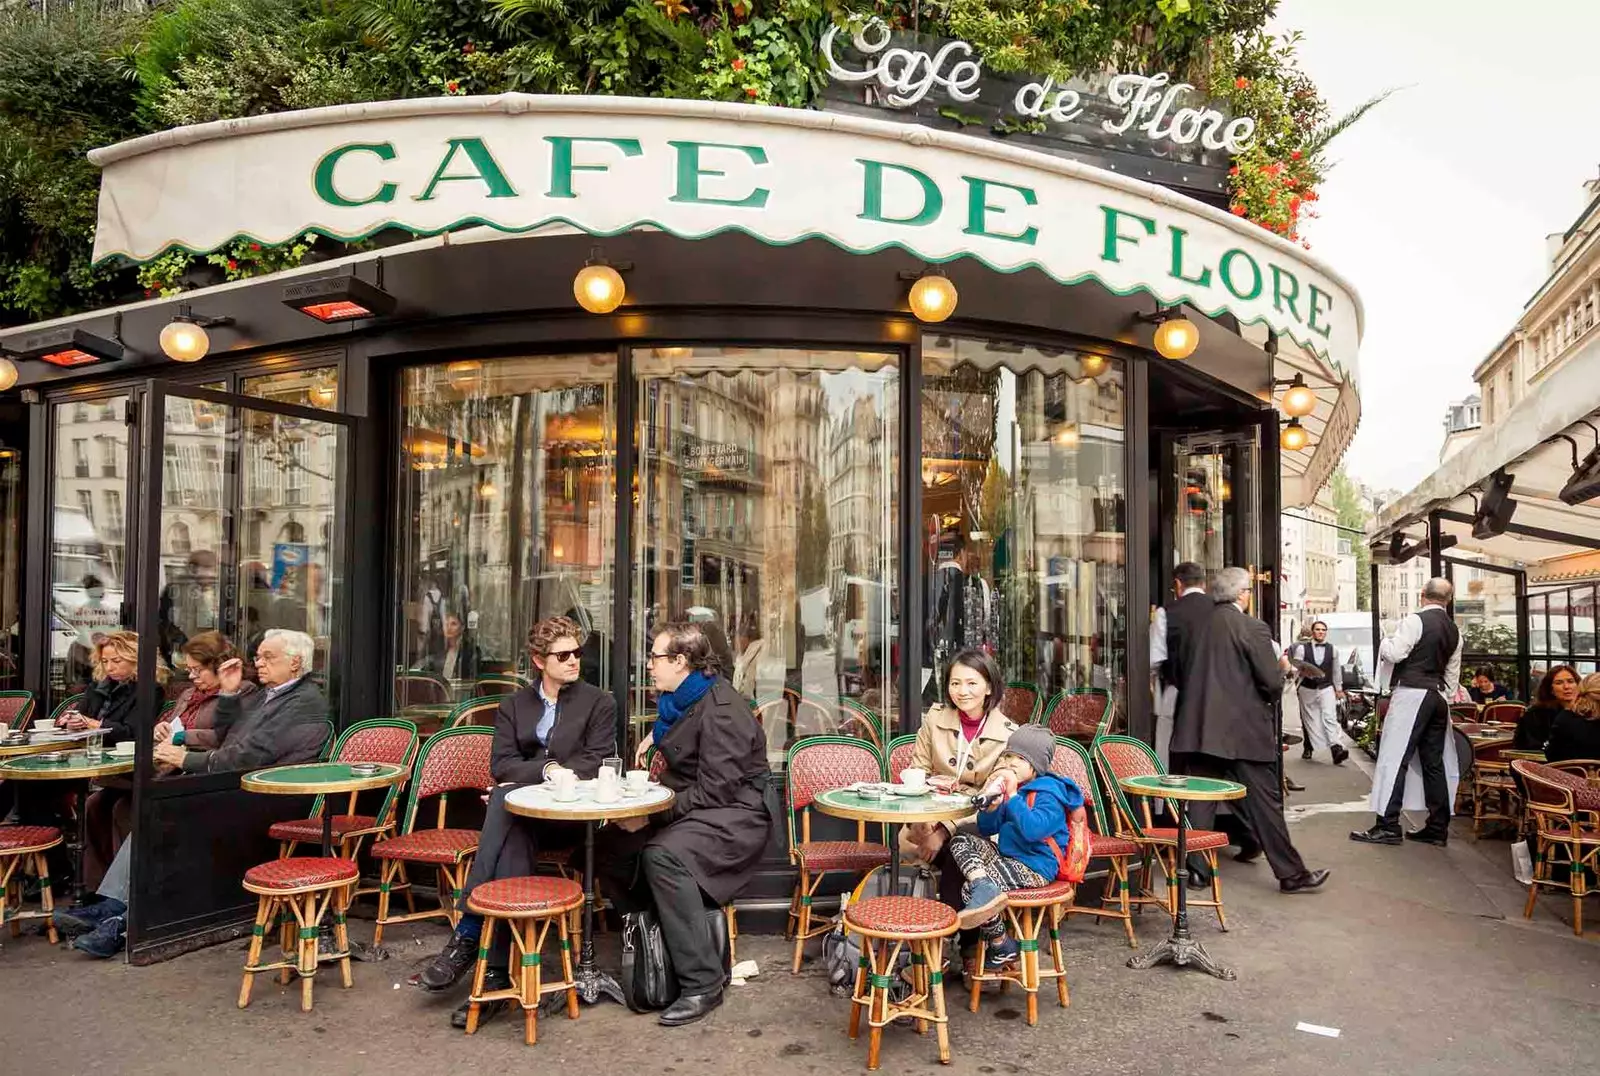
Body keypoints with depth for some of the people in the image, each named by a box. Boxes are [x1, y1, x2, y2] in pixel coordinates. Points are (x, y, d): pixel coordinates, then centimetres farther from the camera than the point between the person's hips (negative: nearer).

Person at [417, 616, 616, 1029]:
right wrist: (547, 769, -14)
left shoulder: (599, 703, 9)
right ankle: (497, 971, -33)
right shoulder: (514, 705, 18)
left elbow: (594, 765, -3)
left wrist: (525, 780, -9)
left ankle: (467, 935, -31)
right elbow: (500, 765, 5)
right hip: (521, 816, 3)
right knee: (513, 842, -34)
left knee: (505, 801, -33)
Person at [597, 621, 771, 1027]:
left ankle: (702, 982, -26)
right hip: (691, 808, 10)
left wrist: (654, 815, -25)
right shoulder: (679, 700, 12)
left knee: (663, 854, -34)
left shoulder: (722, 710, -19)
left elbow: (714, 789, -25)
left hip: (735, 814, -10)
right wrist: (657, 735, 15)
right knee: (610, 846, -2)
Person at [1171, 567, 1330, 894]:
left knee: (1201, 801, 10)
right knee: (1264, 803, 5)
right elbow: (1273, 682, -11)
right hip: (1242, 730, -4)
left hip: (1199, 727, 4)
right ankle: (1291, 873, 14)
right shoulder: (1252, 628, -10)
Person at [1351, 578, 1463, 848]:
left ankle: (1388, 826, -9)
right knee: (1433, 762, 10)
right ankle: (1438, 828, 13)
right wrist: (1445, 698, 23)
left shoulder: (1415, 620, -10)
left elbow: (1394, 653, -14)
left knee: (1395, 757, -7)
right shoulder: (1454, 631, 14)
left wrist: (1384, 642, 5)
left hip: (1411, 694, -8)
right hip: (1439, 697, 8)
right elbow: (1453, 674, 18)